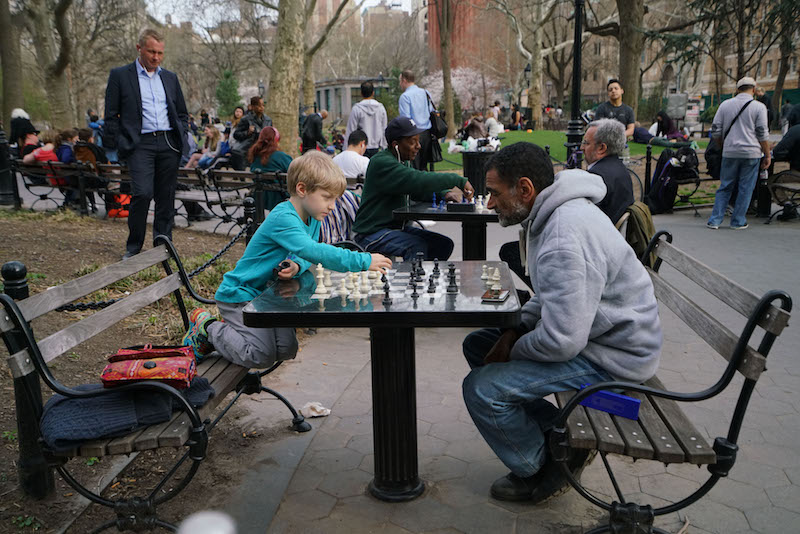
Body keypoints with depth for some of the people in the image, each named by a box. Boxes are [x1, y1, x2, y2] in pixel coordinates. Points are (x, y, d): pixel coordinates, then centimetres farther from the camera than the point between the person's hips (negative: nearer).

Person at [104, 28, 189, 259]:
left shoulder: (170, 78, 17)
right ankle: (133, 247, 2)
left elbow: (183, 114, 23)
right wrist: (121, 144, -4)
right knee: (143, 193, -15)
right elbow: (111, 116, 4)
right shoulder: (120, 75, 5)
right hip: (140, 144, -4)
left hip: (168, 144, 4)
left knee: (166, 197, 5)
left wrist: (181, 137, 9)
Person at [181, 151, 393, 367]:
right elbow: (313, 250, -42)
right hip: (240, 295, -9)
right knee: (262, 355, -12)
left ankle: (232, 327, 21)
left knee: (287, 350, 3)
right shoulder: (282, 218, -29)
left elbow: (306, 257, 0)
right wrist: (364, 261, -43)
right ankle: (208, 327, 9)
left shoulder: (312, 218, 2)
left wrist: (297, 266, -26)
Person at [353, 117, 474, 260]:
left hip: (397, 226, 9)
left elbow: (418, 191, 17)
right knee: (418, 247, -32)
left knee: (444, 243, -4)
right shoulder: (382, 163, -19)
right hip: (372, 234, -9)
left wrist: (444, 194, -4)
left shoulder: (400, 162, 14)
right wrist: (459, 181, -27)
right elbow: (419, 181, -31)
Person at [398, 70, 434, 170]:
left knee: (414, 168, -4)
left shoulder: (405, 96, -9)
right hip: (427, 134, 7)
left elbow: (405, 119, -14)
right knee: (424, 167, 13)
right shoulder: (426, 93, 13)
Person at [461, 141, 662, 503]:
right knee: (477, 345, 13)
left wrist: (514, 350, -11)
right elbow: (550, 296, 18)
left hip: (611, 357, -11)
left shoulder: (563, 241, -30)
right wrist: (515, 330, 3)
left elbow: (562, 341, -31)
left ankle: (541, 471, 7)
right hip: (590, 330, 11)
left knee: (481, 389, -19)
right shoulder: (557, 212, 4)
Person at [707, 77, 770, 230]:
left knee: (725, 187, 10)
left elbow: (716, 130, 8)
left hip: (729, 153, 3)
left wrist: (722, 148, 21)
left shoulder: (725, 105, 6)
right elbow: (763, 134, -4)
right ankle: (738, 222, 9)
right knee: (745, 189, 6)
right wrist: (767, 156, 2)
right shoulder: (759, 107, -2)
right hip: (751, 153, -2)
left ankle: (715, 220, 5)